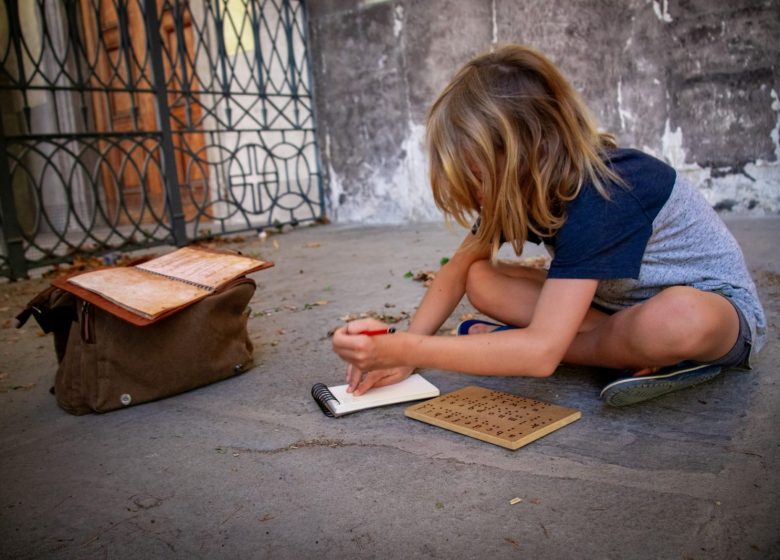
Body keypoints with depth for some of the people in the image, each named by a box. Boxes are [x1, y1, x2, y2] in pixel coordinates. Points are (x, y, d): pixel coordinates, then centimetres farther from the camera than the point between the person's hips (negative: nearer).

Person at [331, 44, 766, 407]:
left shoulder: (596, 197, -35)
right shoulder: (523, 183, -11)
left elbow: (542, 353, -41)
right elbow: (459, 268, -6)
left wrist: (406, 349, -40)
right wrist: (402, 350, -22)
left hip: (718, 302, -6)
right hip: (624, 302, 7)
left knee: (677, 319, -46)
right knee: (483, 281, -14)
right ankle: (643, 351, -13)